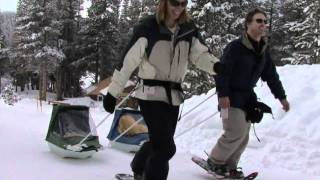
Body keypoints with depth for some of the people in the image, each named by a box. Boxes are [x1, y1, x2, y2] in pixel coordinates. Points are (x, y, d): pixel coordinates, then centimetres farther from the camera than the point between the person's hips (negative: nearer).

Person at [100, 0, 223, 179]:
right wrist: (113, 92, -11)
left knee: (159, 142, 18)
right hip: (151, 94, -6)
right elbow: (128, 60, -12)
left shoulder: (189, 29, 3)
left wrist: (216, 65, -25)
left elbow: (200, 54, -2)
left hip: (173, 95, 6)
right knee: (166, 146, -11)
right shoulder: (148, 27, -12)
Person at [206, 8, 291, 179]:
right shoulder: (235, 46, -15)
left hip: (247, 97, 8)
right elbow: (222, 70, -19)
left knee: (243, 137, 7)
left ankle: (229, 165, 20)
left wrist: (281, 96, 16)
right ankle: (215, 161, 3)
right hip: (231, 97, -7)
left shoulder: (264, 51, 9)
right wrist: (223, 94, -25)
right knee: (236, 132, -15)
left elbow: (271, 75, 16)